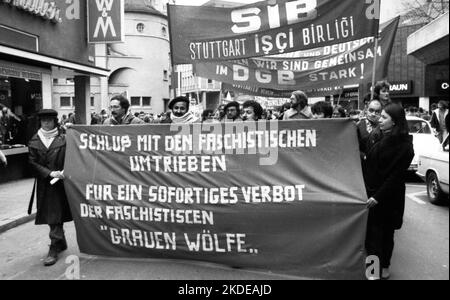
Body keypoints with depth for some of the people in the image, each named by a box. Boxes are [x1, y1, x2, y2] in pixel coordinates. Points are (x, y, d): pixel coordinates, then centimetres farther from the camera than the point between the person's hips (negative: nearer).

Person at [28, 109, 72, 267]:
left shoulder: (63, 138, -3)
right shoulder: (35, 141, 4)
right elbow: (32, 162, 0)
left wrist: (64, 171, -19)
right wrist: (50, 173, -13)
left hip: (60, 181, -3)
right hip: (44, 183, 3)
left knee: (56, 216, -3)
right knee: (51, 215, 11)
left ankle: (54, 249, 2)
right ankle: (61, 243, 28)